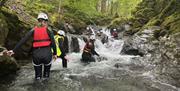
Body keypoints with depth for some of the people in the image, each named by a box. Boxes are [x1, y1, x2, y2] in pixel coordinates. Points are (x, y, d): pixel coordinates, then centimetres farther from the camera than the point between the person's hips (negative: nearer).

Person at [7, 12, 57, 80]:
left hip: (36, 54, 2)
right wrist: (55, 53, 5)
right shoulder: (48, 29, -1)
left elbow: (23, 40, -2)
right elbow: (53, 42, -5)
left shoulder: (33, 30, 5)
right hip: (47, 53, -2)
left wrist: (14, 50, -2)